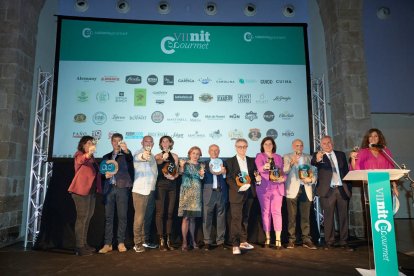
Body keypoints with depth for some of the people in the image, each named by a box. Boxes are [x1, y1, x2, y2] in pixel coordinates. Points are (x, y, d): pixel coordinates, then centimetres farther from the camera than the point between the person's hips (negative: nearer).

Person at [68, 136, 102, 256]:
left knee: (87, 217, 11)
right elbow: (80, 161, -29)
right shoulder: (79, 154, -5)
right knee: (82, 217, -9)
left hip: (91, 191, 8)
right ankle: (79, 247, -5)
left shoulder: (92, 158, 17)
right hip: (81, 190, -8)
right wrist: (88, 153, -48)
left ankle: (84, 244, 19)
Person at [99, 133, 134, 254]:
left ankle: (121, 243, 5)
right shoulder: (106, 157, 20)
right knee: (108, 216, 2)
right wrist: (105, 174, -5)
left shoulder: (126, 154, 7)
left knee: (122, 216, -1)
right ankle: (108, 244, 6)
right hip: (109, 188, 3)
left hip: (122, 187, -3)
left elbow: (130, 160, -16)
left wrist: (126, 150, -37)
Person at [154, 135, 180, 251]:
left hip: (172, 186, 3)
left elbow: (176, 172, 11)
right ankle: (161, 241, -1)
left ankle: (169, 240, 13)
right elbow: (157, 162, -21)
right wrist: (163, 158, -41)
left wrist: (173, 177, -9)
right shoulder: (158, 156, 4)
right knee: (160, 212, -6)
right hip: (160, 185, -3)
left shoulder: (175, 156, 12)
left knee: (170, 213, 6)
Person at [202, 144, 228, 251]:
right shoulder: (204, 164, 9)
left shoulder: (223, 163, 12)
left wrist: (223, 173, -13)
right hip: (209, 194, -1)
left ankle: (220, 241, 16)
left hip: (221, 193, 1)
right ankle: (207, 242, 11)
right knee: (207, 219, 1)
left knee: (221, 218, 6)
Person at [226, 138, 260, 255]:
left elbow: (254, 175, 17)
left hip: (249, 193, 5)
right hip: (237, 194, -5)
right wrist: (238, 188, -21)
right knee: (236, 219, -5)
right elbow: (228, 178, -8)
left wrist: (257, 178, -7)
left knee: (245, 218, 14)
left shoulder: (251, 161, 13)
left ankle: (243, 241, 25)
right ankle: (235, 245, 1)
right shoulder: (230, 161, -2)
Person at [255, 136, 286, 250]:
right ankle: (267, 238, 9)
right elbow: (259, 168, -14)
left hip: (277, 188, 2)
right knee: (265, 212, 2)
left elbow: (283, 172, 13)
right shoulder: (259, 156, 5)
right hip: (264, 188, -1)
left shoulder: (278, 157, 15)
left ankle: (278, 239, -3)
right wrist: (264, 167, -36)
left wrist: (283, 178, -9)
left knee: (276, 212, -4)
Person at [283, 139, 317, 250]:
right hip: (292, 190, -2)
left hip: (306, 190, 3)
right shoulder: (287, 157, 7)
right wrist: (292, 163, -24)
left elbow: (314, 174, 13)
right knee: (292, 216, -2)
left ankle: (306, 240, 9)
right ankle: (291, 240, 5)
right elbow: (284, 171, -8)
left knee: (305, 216, 3)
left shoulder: (308, 157, 15)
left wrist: (310, 179, -8)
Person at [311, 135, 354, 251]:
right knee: (328, 217, 1)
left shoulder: (341, 154, 14)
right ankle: (329, 242, 9)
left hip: (342, 189, 3)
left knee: (343, 216, 6)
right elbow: (312, 163, -20)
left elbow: (346, 171, 15)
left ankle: (344, 242, 13)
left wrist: (349, 187, 8)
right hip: (327, 190, -3)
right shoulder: (317, 156, 2)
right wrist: (317, 159, -44)